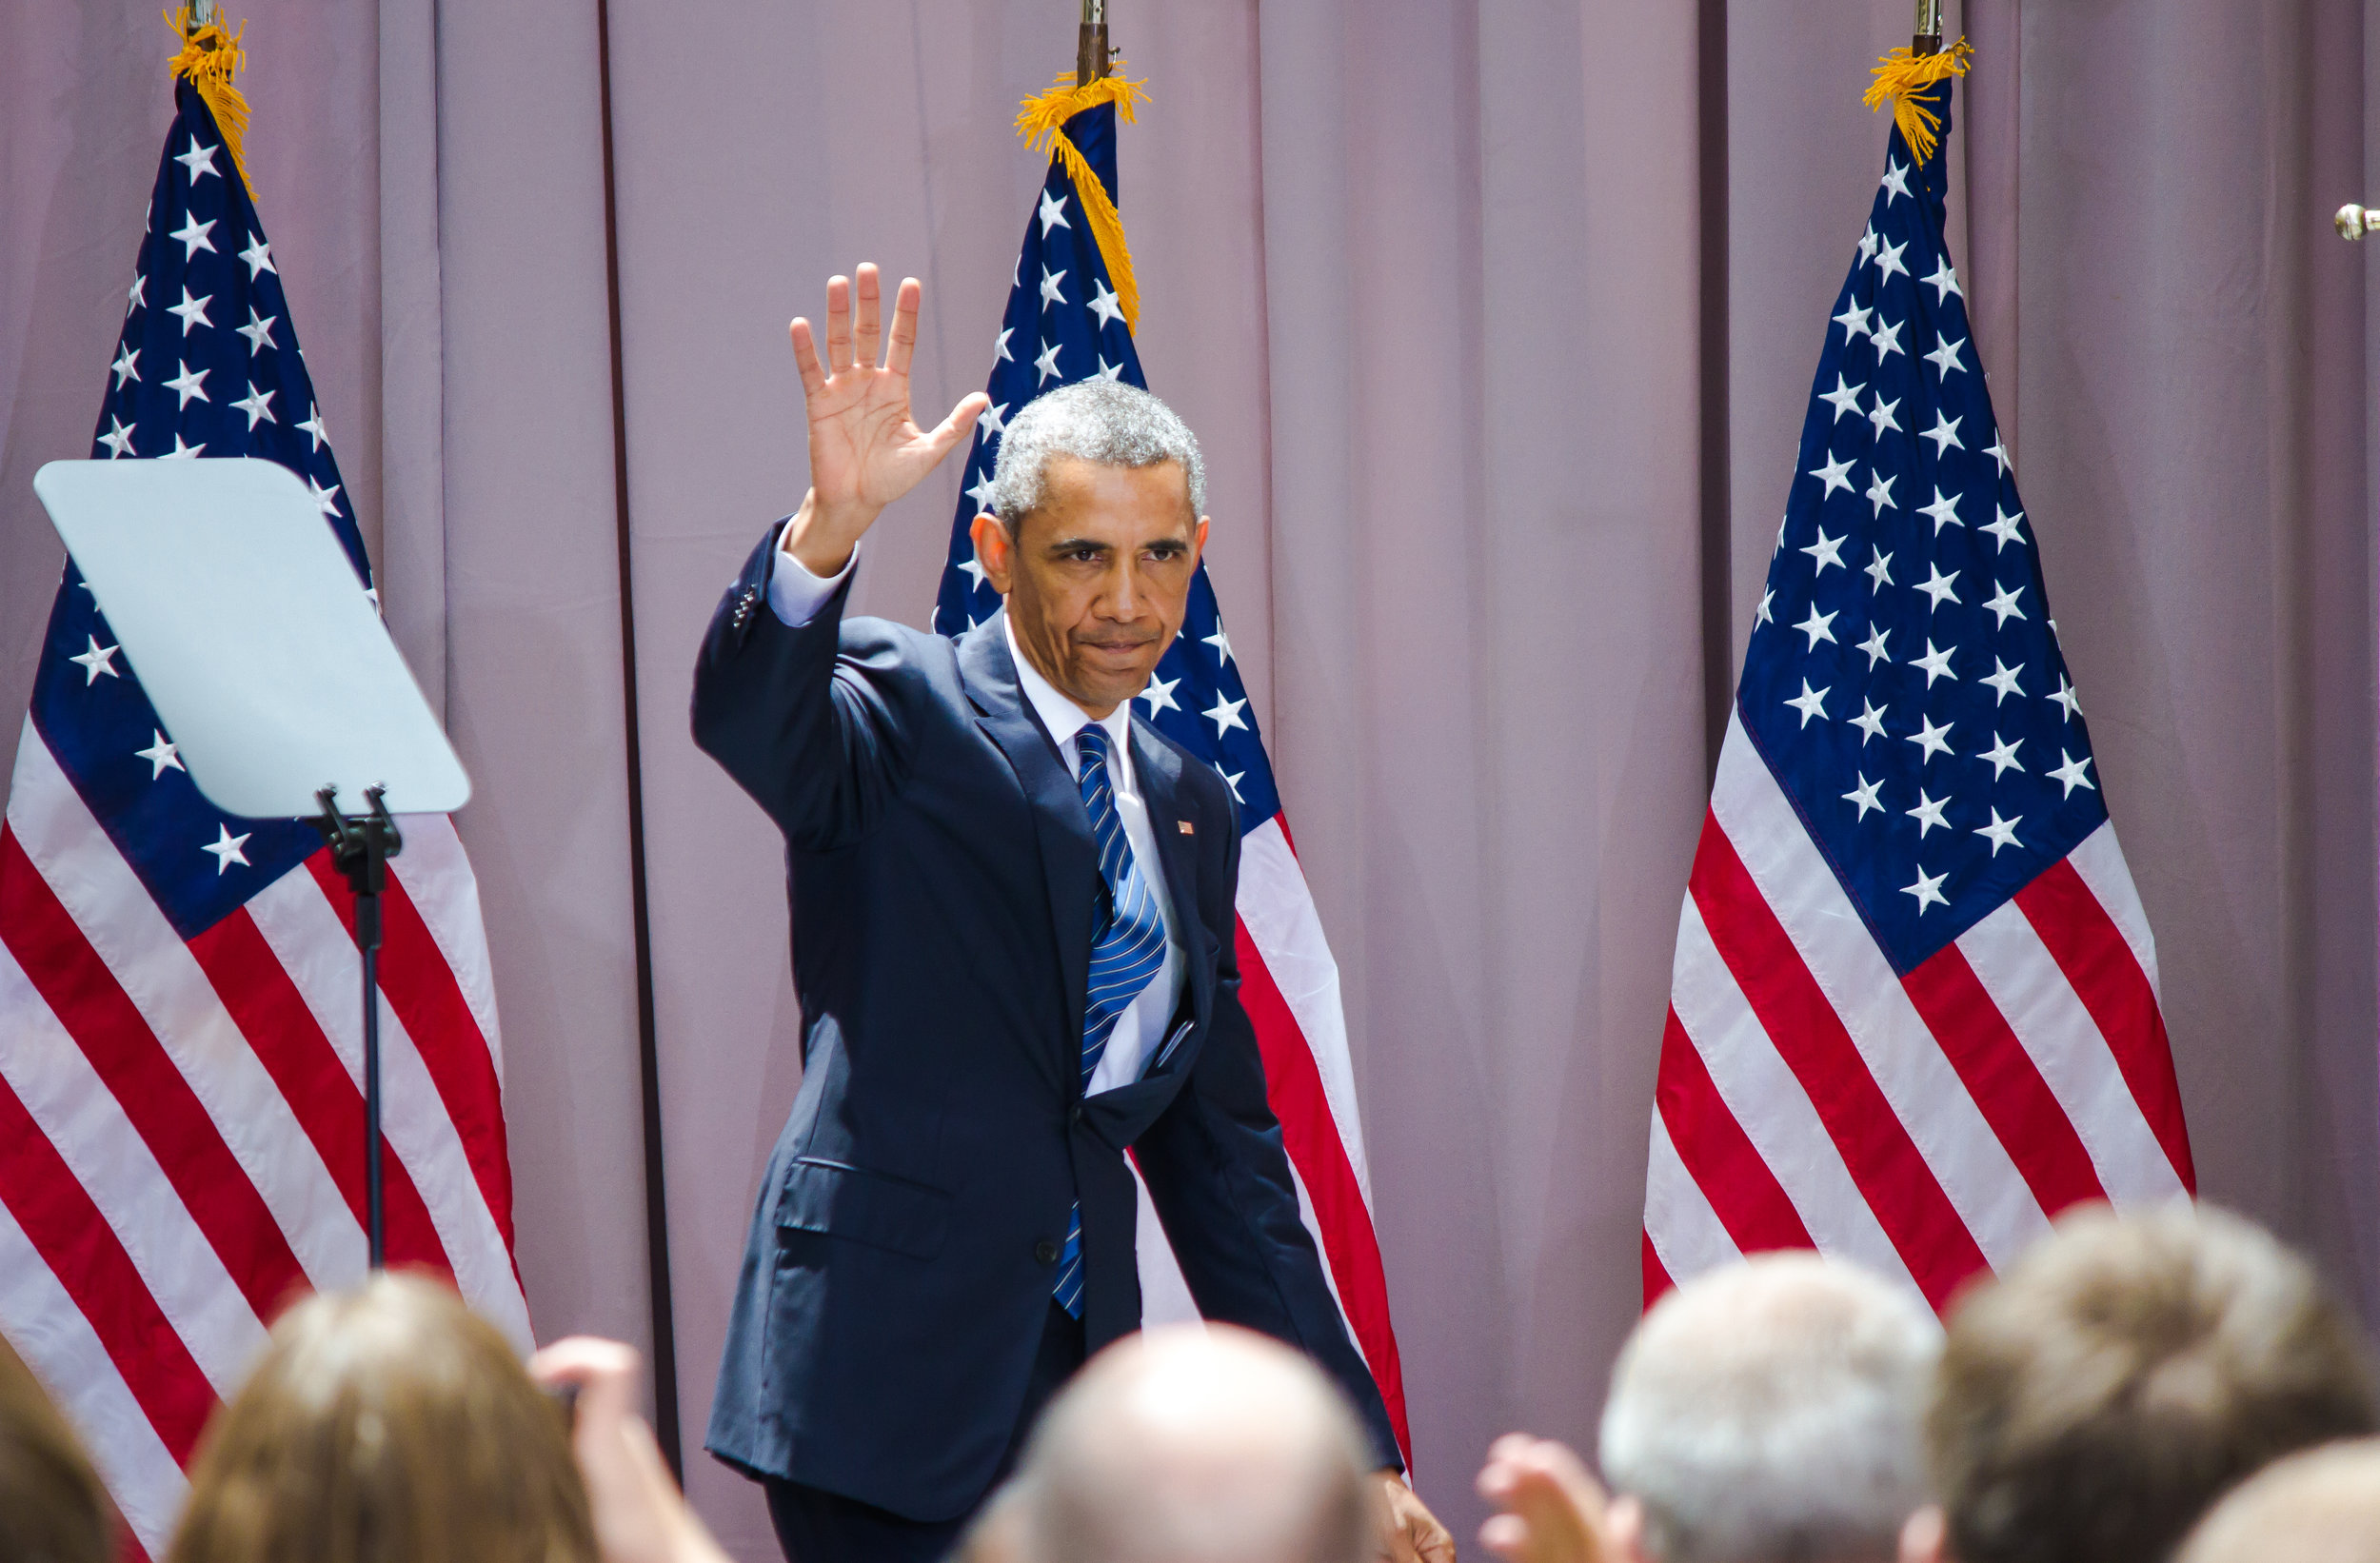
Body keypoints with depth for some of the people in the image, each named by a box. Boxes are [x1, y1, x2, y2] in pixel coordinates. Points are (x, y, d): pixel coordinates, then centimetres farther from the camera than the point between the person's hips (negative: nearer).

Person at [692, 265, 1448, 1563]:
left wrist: (1357, 1452, 17)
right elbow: (745, 717, -25)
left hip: (1083, 1388, 6)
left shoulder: (1188, 811, 17)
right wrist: (831, 524, -43)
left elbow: (1225, 1159, 20)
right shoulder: (899, 714, -1)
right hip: (888, 1385, -6)